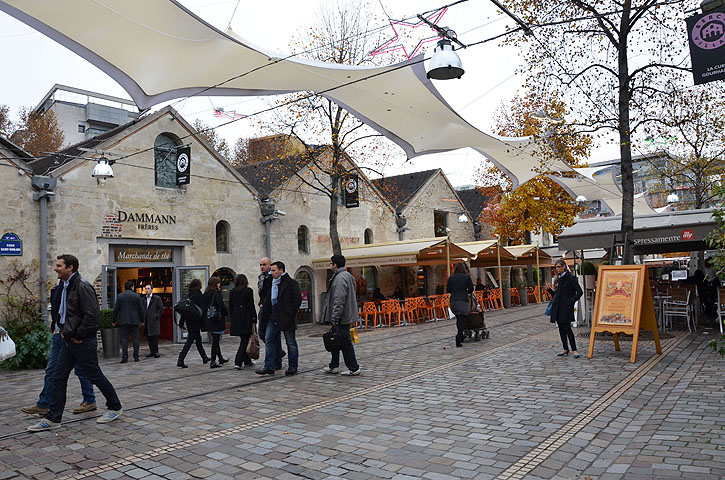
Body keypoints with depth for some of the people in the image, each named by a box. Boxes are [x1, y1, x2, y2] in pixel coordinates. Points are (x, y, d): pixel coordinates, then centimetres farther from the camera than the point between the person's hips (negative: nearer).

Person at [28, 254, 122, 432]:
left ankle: (115, 407, 18)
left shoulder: (82, 287, -18)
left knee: (95, 376, 3)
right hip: (68, 341, 9)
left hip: (83, 342, -9)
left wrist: (78, 336, -18)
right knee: (58, 377, 9)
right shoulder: (65, 287, 13)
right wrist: (63, 330, 13)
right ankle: (53, 419, 17)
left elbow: (92, 314, -24)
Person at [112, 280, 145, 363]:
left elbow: (116, 309, 2)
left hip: (124, 321, 0)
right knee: (135, 338, 5)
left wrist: (114, 321, 12)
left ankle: (124, 357, -2)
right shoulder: (136, 296, 0)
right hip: (134, 321, 0)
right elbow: (141, 309, 2)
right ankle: (136, 357, 5)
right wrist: (142, 320, 12)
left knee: (124, 339, 2)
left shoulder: (120, 296, 0)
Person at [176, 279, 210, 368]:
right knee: (190, 340, -5)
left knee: (198, 339, 19)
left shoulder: (189, 295, 7)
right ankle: (180, 360, -11)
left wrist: (182, 322, 14)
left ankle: (204, 357, 32)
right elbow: (201, 310, -18)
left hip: (189, 321, 8)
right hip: (195, 321, -8)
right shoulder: (198, 296, -15)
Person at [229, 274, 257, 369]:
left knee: (244, 340, 17)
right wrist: (254, 319, -5)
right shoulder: (248, 291, -7)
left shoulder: (232, 292, 7)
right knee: (244, 341, -2)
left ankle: (247, 361, 24)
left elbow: (230, 307, 10)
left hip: (236, 320, 6)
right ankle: (238, 362, -12)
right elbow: (251, 306, -9)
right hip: (246, 319, -5)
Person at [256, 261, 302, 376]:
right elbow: (268, 300, 20)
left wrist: (290, 314, -15)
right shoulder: (272, 283, 14)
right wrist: (265, 314, 9)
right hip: (273, 318, 7)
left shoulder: (291, 283, -7)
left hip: (286, 318, -7)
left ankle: (292, 367, 15)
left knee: (291, 343, 4)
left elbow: (297, 299, -12)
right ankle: (269, 367, 2)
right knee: (269, 340, 0)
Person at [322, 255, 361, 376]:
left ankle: (354, 368, 4)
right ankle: (334, 366, 26)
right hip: (344, 316, 11)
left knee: (345, 342, -3)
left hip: (342, 318, -11)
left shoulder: (340, 278, -18)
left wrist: (335, 318, -21)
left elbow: (339, 300, -24)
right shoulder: (346, 275, 17)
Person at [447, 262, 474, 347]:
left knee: (458, 319, 19)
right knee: (461, 320, -4)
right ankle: (459, 338, -16)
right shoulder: (467, 277, 0)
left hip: (453, 301, 3)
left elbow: (448, 290, 10)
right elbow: (471, 289, 1)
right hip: (463, 300, -3)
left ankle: (460, 336, 24)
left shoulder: (451, 277, 7)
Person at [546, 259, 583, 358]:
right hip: (558, 307, 8)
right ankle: (565, 349, 18)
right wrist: (550, 289, 5)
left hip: (566, 307, -8)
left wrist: (571, 301, -16)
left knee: (567, 328, -9)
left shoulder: (570, 278, -8)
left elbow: (579, 291, -10)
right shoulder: (559, 279, 15)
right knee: (561, 328, 9)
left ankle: (574, 350, -1)